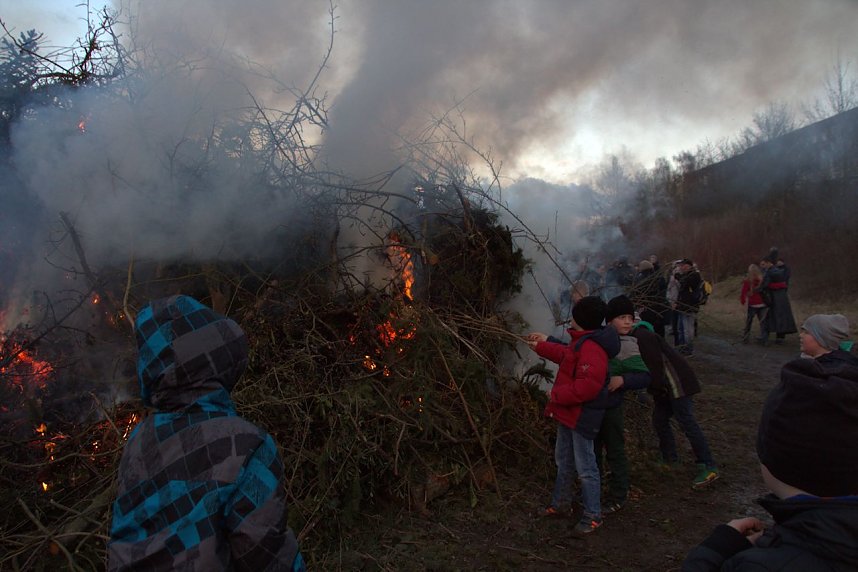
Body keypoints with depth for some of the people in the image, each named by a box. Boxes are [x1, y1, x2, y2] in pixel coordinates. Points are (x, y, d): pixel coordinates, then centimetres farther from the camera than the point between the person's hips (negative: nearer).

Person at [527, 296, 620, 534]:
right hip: (568, 413, 11)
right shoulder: (582, 342, 8)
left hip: (582, 417, -11)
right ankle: (561, 503, 38)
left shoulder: (591, 348, -26)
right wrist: (543, 345, 36)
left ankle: (593, 516, 16)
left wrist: (557, 395, -23)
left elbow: (588, 385, -34)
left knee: (585, 468, 1)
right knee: (563, 461, 22)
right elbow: (566, 356, 29)